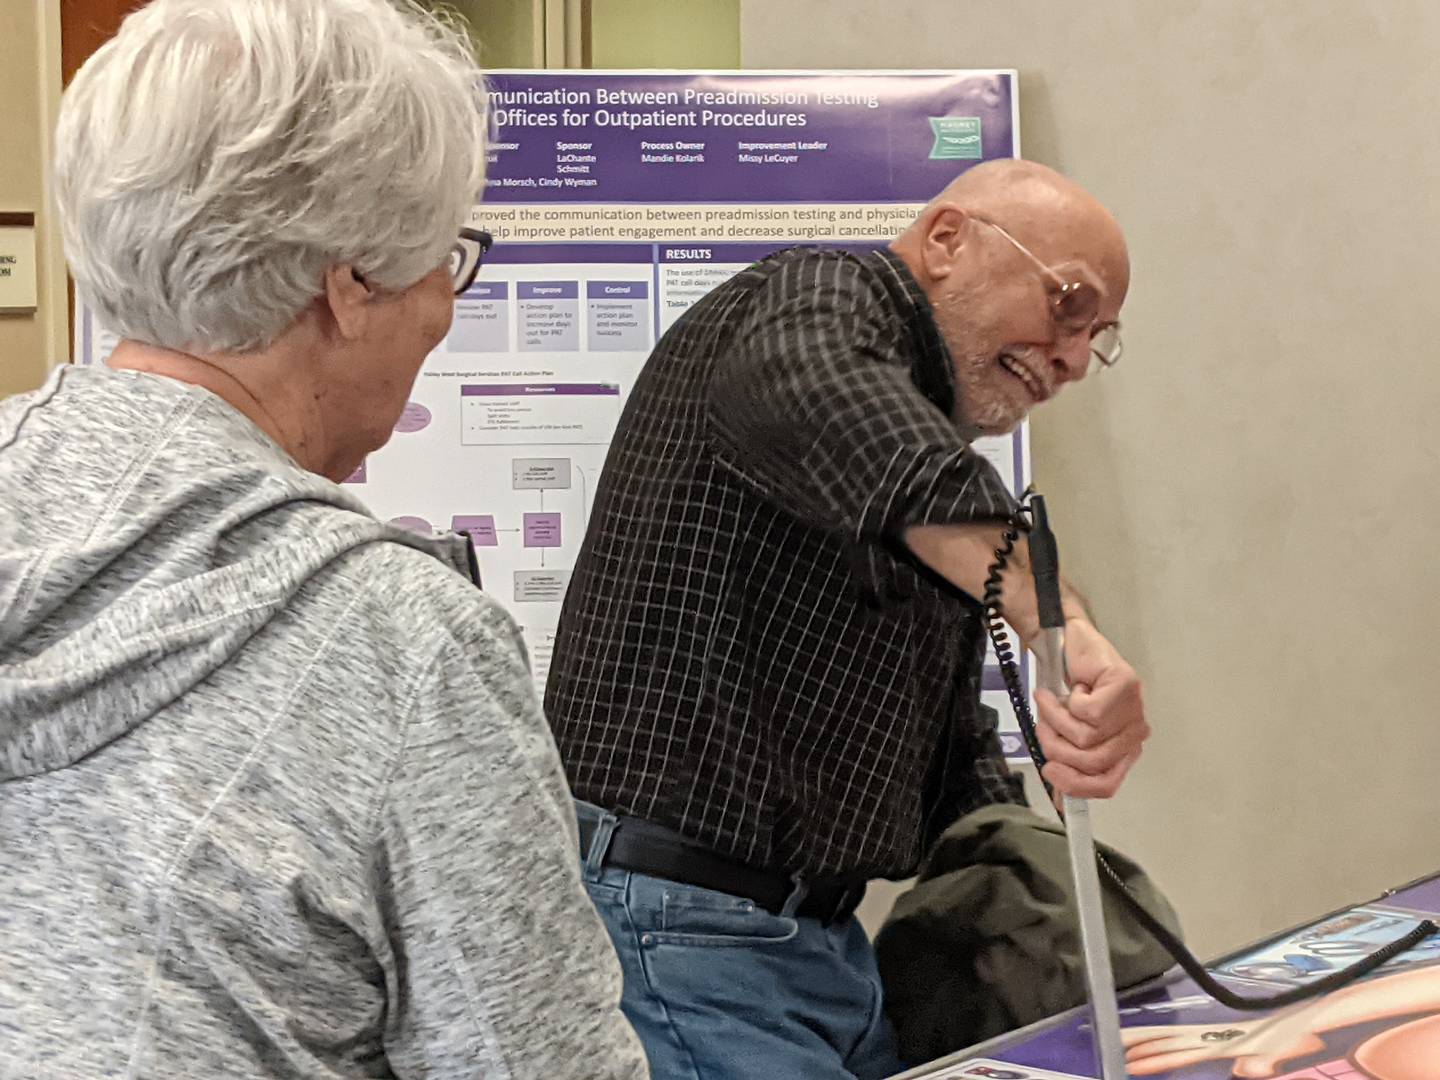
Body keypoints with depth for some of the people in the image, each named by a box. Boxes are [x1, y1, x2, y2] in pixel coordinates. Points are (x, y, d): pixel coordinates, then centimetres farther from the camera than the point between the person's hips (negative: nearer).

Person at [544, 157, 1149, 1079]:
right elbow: (804, 390, -36)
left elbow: (955, 753, 23)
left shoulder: (944, 469, 21)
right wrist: (1059, 617, -46)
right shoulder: (819, 298, -7)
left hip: (827, 939, 9)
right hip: (673, 927, -9)